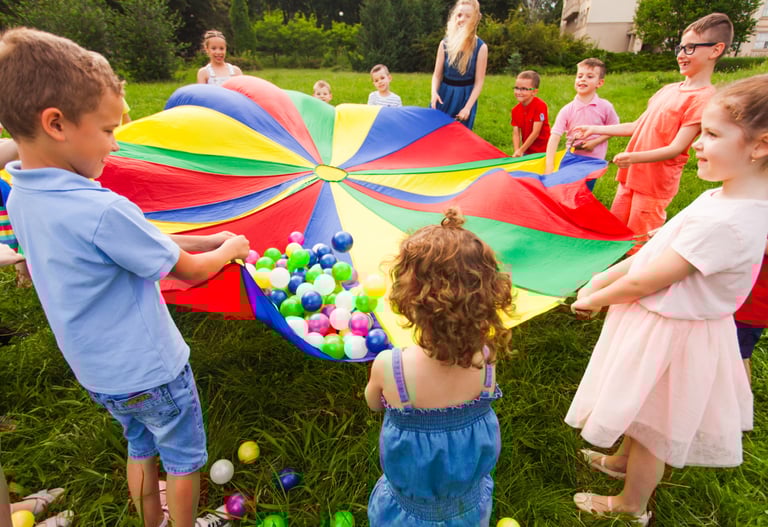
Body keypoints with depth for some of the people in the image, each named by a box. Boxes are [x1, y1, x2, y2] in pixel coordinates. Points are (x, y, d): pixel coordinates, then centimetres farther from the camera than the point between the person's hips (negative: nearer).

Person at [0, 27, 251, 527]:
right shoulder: (102, 210, -32)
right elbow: (188, 270, -19)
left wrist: (206, 239, 0)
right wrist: (230, 249, 0)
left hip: (99, 373, 8)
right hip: (151, 370, -7)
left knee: (141, 447, 29)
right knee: (185, 459, 18)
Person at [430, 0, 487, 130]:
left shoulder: (481, 47, -8)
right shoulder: (445, 44, -2)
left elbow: (479, 81, -8)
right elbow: (437, 75, 3)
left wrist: (468, 107, -18)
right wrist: (434, 92, -17)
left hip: (465, 97, -2)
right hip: (444, 95, 2)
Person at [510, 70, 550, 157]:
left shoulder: (540, 105, -15)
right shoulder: (515, 110, 3)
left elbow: (535, 133, -17)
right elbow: (516, 133, -1)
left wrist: (521, 150, -16)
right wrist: (517, 151, -17)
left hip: (542, 152, -5)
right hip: (526, 152, 5)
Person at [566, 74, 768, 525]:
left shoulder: (724, 222, -31)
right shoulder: (723, 198, -1)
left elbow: (644, 282, -26)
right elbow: (654, 249, 3)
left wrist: (593, 300, -10)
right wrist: (601, 280, 1)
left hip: (669, 334, -9)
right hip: (661, 323, 9)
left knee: (653, 427, 16)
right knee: (642, 415, 31)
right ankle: (624, 462, 57)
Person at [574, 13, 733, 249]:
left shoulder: (703, 98, -14)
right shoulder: (668, 90, 10)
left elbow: (676, 148, -21)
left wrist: (634, 157, -34)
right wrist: (595, 130, 13)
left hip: (655, 185, -8)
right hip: (631, 176, 8)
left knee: (639, 244, 1)